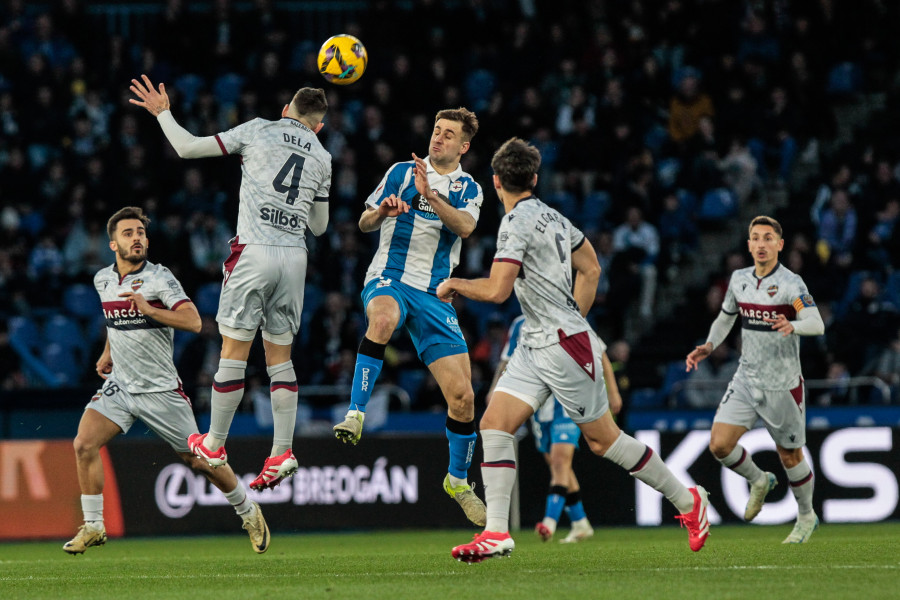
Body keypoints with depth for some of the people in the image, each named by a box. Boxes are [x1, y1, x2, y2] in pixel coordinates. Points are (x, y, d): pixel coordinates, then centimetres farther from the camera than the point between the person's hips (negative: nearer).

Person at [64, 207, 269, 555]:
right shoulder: (103, 280, 5)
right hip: (119, 385, 4)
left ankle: (247, 511, 28)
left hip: (161, 390, -4)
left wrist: (149, 309, -35)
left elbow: (193, 321, -26)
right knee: (84, 444, -17)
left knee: (197, 460, 4)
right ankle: (93, 527, -6)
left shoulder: (159, 278, -13)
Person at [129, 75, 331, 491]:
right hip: (294, 256, 4)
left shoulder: (259, 130, 4)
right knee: (279, 355, 9)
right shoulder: (322, 158, 14)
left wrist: (162, 113, 18)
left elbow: (188, 148, 3)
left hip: (254, 250, -4)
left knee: (234, 350, 2)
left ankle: (214, 445, 8)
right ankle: (282, 452, 2)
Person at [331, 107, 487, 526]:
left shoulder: (468, 189, 10)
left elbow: (464, 226, -11)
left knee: (462, 396, -4)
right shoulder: (402, 172, 8)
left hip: (435, 295, 2)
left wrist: (429, 195, -27)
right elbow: (365, 223, 11)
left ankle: (458, 480, 18)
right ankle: (355, 414, -40)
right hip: (389, 280, -2)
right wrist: (381, 211, -12)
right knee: (383, 319, -42)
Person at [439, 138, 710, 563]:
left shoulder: (517, 223, -16)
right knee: (494, 423, -2)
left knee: (603, 438, 0)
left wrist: (455, 284, -3)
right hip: (535, 344, 9)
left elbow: (496, 290, -21)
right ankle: (497, 533, -7)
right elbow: (590, 268, 21)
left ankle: (688, 502, 13)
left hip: (564, 345, -9)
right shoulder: (552, 217, 11)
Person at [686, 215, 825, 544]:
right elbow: (725, 317, 21)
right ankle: (759, 481, 20)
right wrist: (708, 346, 3)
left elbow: (816, 324, -26)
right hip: (746, 378, 5)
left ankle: (806, 517, 30)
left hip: (783, 385, -5)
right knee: (719, 444, -9)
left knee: (790, 456, 6)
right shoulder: (739, 279, 4)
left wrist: (793, 326, -47)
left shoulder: (790, 283, -14)